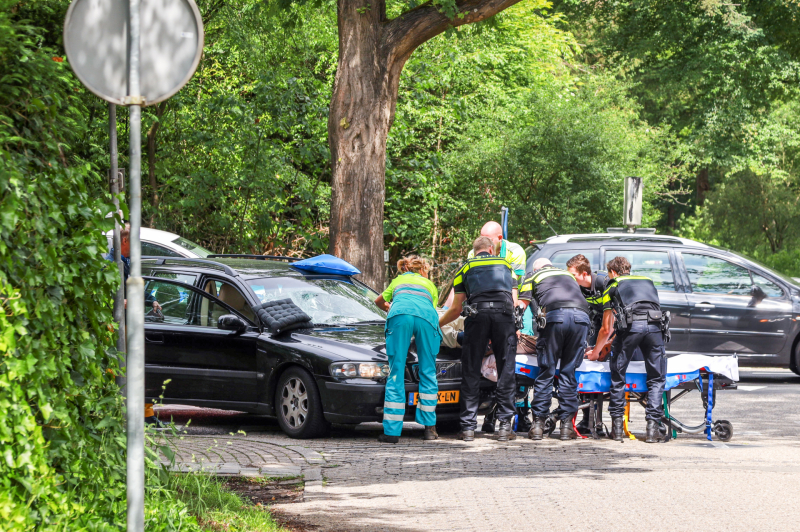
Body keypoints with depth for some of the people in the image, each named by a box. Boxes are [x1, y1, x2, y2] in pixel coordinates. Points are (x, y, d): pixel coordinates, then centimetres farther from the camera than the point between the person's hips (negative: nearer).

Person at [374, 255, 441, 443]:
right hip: (426, 316, 0)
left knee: (396, 373, -1)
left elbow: (379, 301, 56)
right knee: (428, 372, 10)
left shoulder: (399, 281, 40)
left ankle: (392, 431, -5)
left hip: (400, 315, 0)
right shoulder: (429, 285, 38)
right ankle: (429, 428, 9)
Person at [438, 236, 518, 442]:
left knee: (471, 372, 4)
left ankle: (468, 427, 2)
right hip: (505, 314, 0)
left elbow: (456, 309, 23)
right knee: (506, 371, 5)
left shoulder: (466, 267, 24)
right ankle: (505, 426, 2)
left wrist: (437, 323, 39)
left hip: (477, 313, 0)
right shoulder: (506, 265, 28)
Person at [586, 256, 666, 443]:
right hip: (654, 325, 2)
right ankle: (652, 427, -1)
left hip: (630, 326, -2)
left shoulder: (612, 287, 23)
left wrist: (595, 352, 39)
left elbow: (606, 329, 21)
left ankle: (617, 426, 8)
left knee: (618, 376, 12)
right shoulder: (647, 281, 33)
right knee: (656, 379, 9)